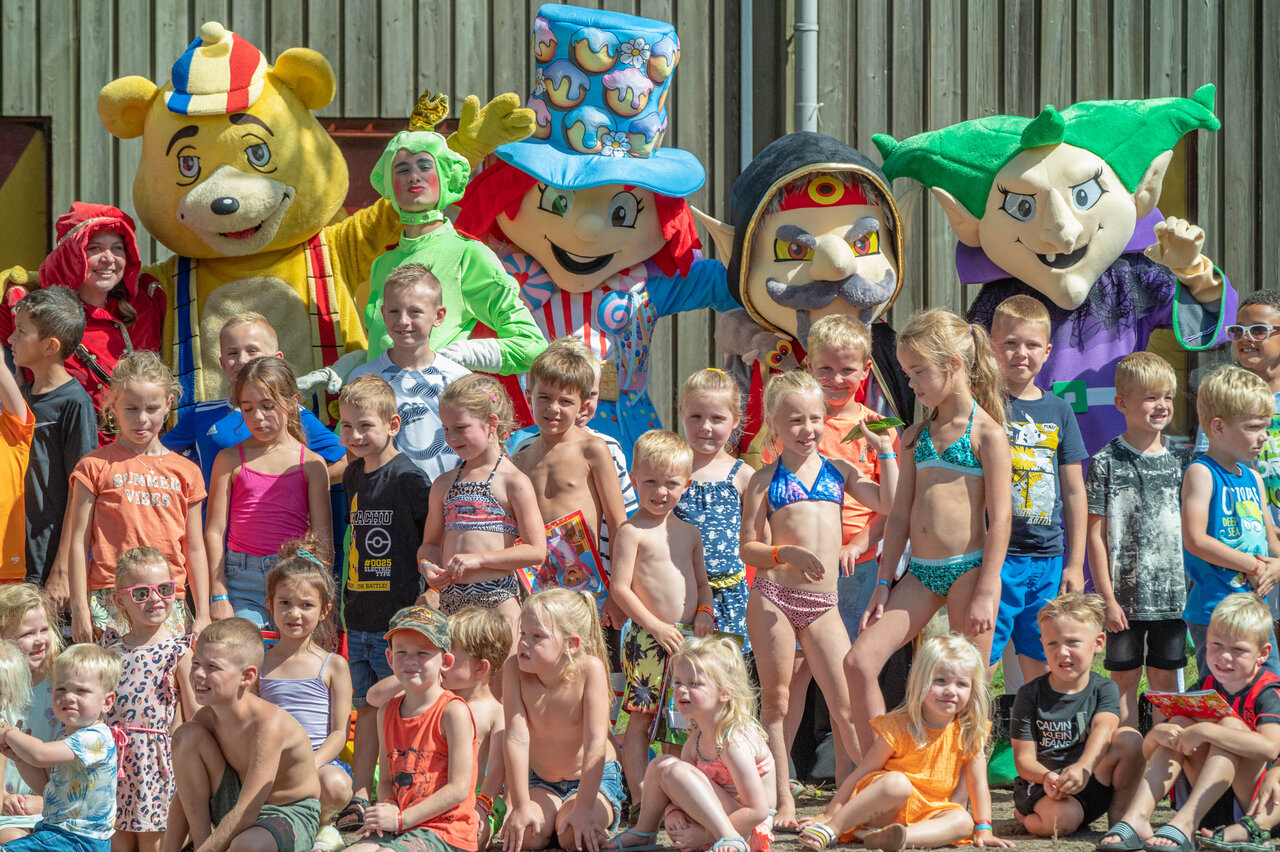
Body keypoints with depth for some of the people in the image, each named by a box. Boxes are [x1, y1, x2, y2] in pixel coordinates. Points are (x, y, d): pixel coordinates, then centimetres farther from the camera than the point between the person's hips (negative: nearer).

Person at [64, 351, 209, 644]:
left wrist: (203, 615, 11)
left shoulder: (186, 472, 13)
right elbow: (79, 542, 3)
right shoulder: (96, 466, 4)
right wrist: (79, 608, -2)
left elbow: (195, 550, 15)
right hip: (108, 602, -3)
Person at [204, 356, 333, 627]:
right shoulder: (230, 460, 8)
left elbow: (323, 539, 6)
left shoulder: (311, 464, 6)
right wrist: (218, 596, -1)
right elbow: (214, 531, 6)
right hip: (241, 579, 0)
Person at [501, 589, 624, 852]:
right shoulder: (515, 670, -19)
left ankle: (603, 818, 5)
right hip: (541, 781, 3)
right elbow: (517, 737, -23)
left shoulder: (589, 669, -26)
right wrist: (520, 806, -25)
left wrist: (583, 808, -31)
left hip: (594, 777, -3)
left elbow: (596, 741, -27)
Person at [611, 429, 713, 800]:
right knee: (640, 719, -4)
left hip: (688, 638, 6)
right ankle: (640, 799, -1)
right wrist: (656, 626, -15)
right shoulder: (632, 531, -6)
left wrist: (704, 611, 2)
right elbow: (619, 588, -11)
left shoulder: (690, 533, 15)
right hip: (648, 640, -6)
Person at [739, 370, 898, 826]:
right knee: (774, 700, 4)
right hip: (773, 599, -2)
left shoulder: (839, 470, 14)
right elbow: (747, 549, 1)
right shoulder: (765, 480, 5)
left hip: (823, 604, 2)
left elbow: (890, 504, 4)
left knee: (847, 705, 1)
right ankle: (782, 801, 10)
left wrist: (885, 450, 7)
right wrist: (786, 553, -17)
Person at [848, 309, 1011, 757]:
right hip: (920, 572, 6)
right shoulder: (917, 435, 14)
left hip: (968, 569, -6)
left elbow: (999, 517, -9)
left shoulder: (986, 433, -5)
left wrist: (986, 593, -14)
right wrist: (883, 583, 12)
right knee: (860, 661, -6)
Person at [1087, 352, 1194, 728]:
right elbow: (1096, 534, -4)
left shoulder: (1181, 459, 6)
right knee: (1124, 679, 3)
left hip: (1173, 593, 2)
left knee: (1165, 677, 8)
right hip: (1125, 594, -2)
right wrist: (1107, 597, -8)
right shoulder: (1107, 461, -4)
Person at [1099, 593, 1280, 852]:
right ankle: (1136, 818, -28)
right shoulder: (1204, 689, 7)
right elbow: (1149, 751, 6)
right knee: (1180, 723, -10)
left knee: (1231, 724, -25)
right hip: (1214, 802, 5)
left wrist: (1205, 731, -33)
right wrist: (1158, 733, -19)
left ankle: (1182, 826, -40)